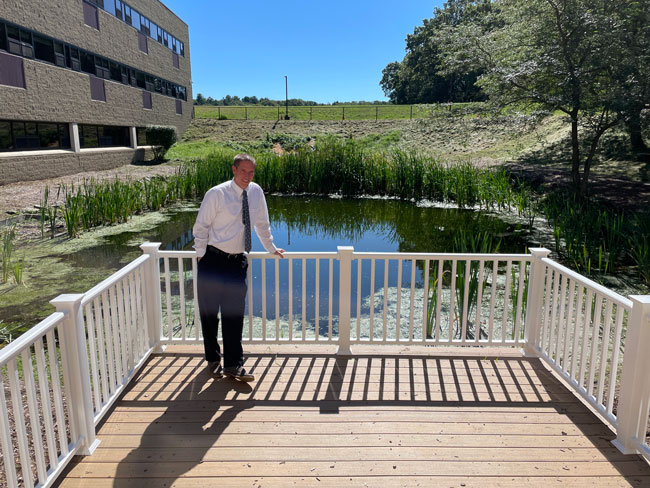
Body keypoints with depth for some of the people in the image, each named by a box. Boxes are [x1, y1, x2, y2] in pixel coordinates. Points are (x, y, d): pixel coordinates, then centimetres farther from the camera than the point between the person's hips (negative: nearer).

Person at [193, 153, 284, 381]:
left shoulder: (256, 192, 2)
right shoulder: (216, 194, -11)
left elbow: (262, 223, 15)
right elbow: (201, 226, -4)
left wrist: (271, 248, 21)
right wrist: (201, 256, -5)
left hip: (237, 261, 3)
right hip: (213, 261, -3)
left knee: (234, 314, 4)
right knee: (209, 313, 7)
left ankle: (233, 364, 12)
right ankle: (213, 360, 24)